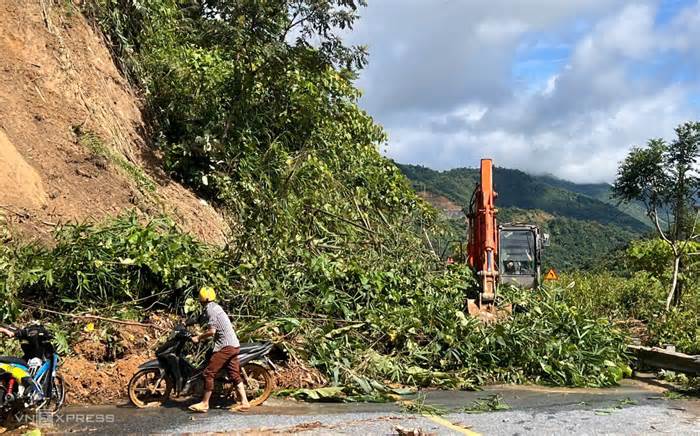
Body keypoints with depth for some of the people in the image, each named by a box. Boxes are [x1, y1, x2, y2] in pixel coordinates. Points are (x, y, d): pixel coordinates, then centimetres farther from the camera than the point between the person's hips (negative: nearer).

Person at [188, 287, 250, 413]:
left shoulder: (210, 309, -10)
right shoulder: (215, 307, 20)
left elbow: (212, 331, -18)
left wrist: (198, 338, -6)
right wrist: (202, 336, 29)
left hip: (225, 346, -10)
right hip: (234, 345, 10)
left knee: (209, 373, -5)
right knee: (235, 374, 10)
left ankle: (204, 403, 1)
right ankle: (244, 402, 9)